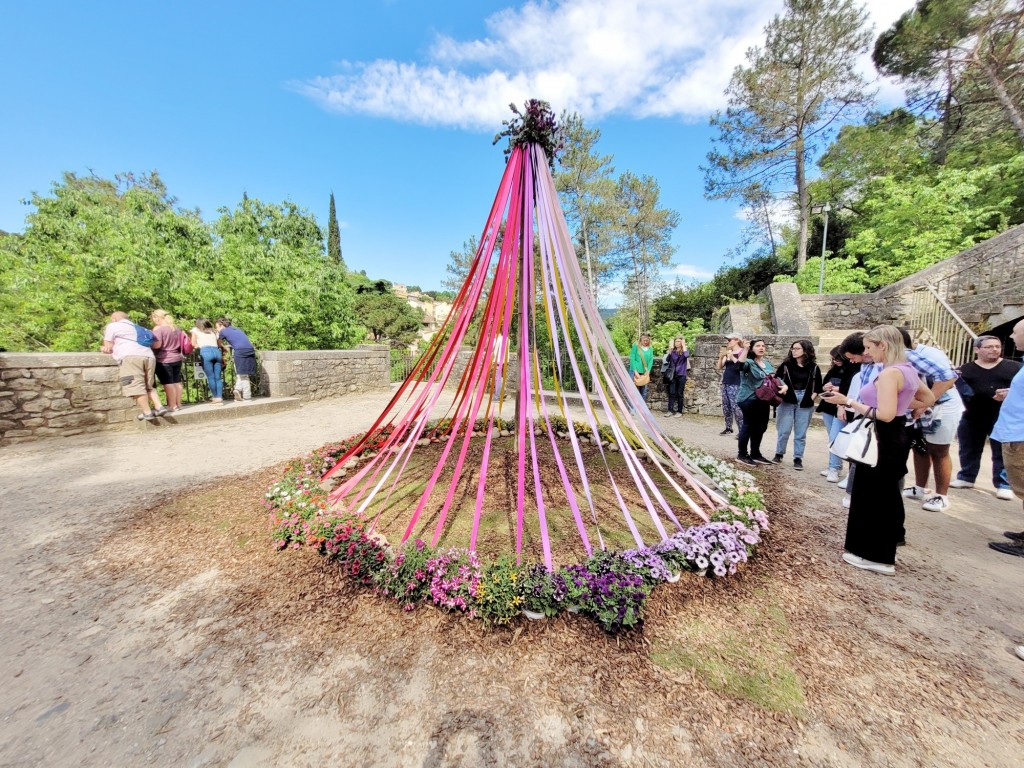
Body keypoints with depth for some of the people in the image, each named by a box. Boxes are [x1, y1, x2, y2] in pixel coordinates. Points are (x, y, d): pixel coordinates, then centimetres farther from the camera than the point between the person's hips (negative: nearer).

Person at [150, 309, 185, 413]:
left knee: (168, 383, -4)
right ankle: (178, 404, 14)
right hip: (177, 358, 7)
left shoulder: (158, 329, -11)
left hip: (164, 360, -7)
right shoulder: (177, 328, 11)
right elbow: (182, 342, 19)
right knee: (177, 382, 10)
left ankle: (172, 406, -3)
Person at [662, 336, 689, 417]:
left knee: (679, 394, 3)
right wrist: (670, 348, -10)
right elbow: (667, 359, -6)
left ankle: (679, 411, 11)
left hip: (681, 375, -2)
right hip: (673, 375, 2)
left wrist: (683, 345, -13)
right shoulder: (672, 351, 8)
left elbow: (686, 355, -23)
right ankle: (670, 410, 4)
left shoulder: (684, 350, 1)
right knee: (672, 393, 0)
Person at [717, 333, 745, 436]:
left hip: (735, 384, -7)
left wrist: (732, 357, -18)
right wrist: (721, 357, -5)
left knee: (736, 408, -12)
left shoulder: (742, 352, -5)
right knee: (726, 407, 10)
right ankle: (728, 428, 19)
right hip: (725, 383, 7)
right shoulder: (728, 352, 13)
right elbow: (719, 367, 10)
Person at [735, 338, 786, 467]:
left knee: (760, 427, 14)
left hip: (763, 400, 8)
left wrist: (784, 385, -2)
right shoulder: (749, 362, -11)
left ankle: (755, 454, 28)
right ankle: (742, 455, 11)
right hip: (749, 400, -8)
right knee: (748, 426, -1)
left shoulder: (767, 362, 12)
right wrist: (745, 349, -34)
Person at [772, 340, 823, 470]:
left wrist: (811, 398, -1)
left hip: (805, 404, 1)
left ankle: (798, 458, 15)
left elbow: (818, 386, 10)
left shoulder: (814, 368, 3)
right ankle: (779, 454, 17)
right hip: (787, 401, -1)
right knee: (784, 430, 2)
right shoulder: (785, 365, 0)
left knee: (800, 433, 6)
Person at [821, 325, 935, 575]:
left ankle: (876, 556, 13)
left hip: (884, 440, -10)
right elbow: (928, 399, 23)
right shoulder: (908, 369, 10)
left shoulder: (889, 373, -20)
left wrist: (848, 401, -22)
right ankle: (885, 551, 32)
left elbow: (885, 414, -26)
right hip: (897, 436, 10)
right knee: (887, 494, 18)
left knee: (872, 495, 1)